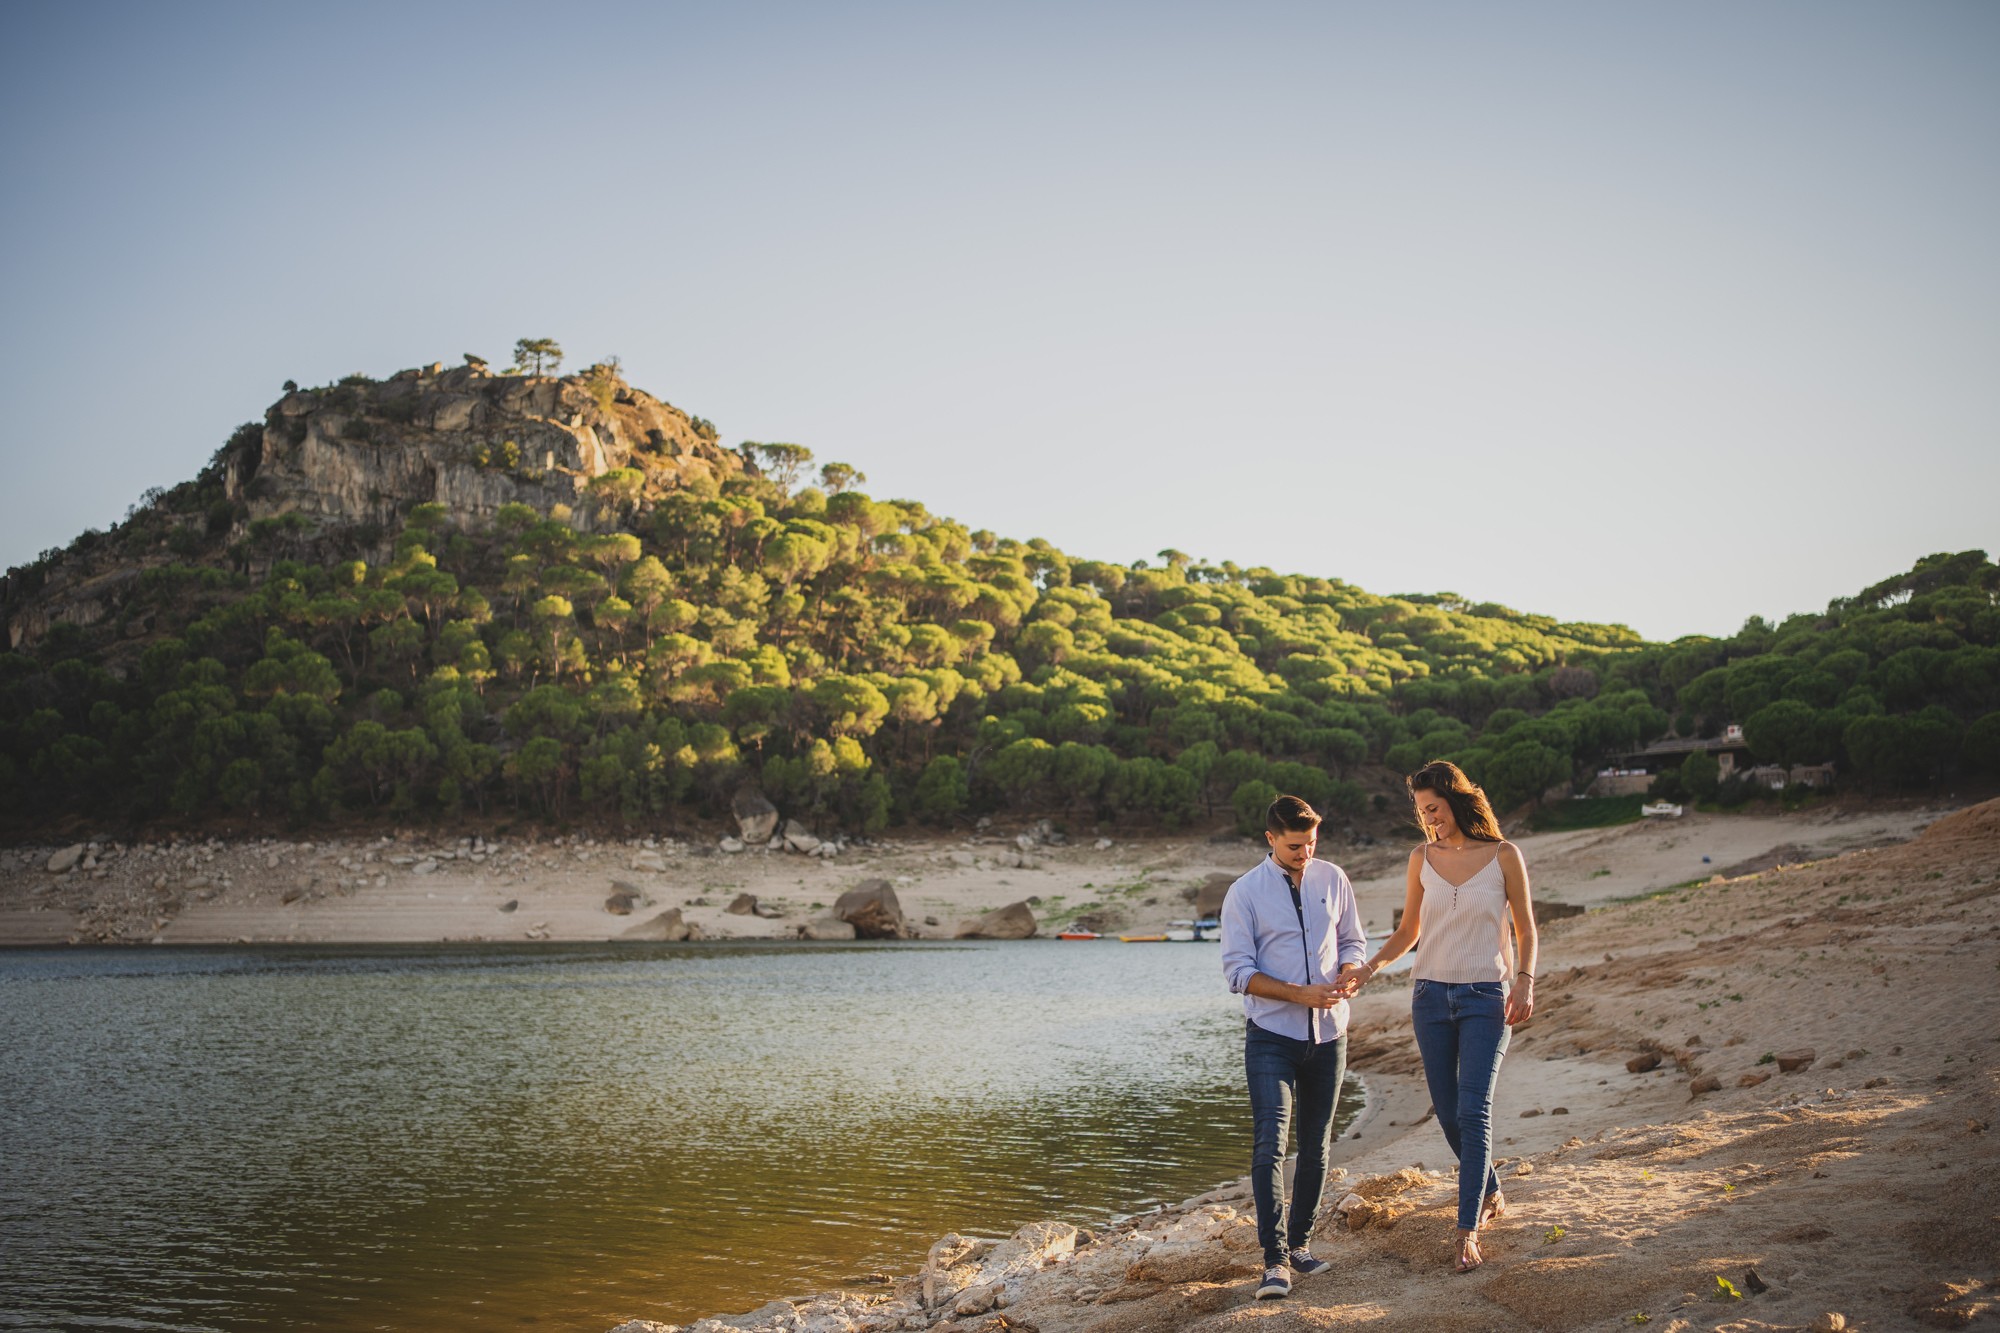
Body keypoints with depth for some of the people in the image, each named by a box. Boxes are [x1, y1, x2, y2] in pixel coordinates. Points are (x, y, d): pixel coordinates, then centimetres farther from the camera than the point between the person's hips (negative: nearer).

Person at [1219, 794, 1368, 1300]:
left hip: (1328, 1033, 4)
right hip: (1271, 1036, -4)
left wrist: (1350, 972, -10)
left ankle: (1300, 1243, 24)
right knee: (1269, 1144, -13)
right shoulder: (1244, 893, -6)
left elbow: (1353, 939, 14)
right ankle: (1275, 1260, -13)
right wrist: (1301, 994, -19)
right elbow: (1238, 971, -9)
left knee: (1315, 1145, 11)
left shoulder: (1333, 879, 5)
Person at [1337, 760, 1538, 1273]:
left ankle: (1468, 1231, -11)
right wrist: (1367, 969, -3)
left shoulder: (1503, 855, -4)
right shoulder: (1422, 858, 5)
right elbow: (1408, 932, 12)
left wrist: (1525, 982, -12)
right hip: (1432, 995, 4)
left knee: (1473, 1112, -13)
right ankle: (1490, 1194, 32)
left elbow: (1525, 929, 3)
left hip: (1485, 998, -4)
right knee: (1448, 1114, 8)